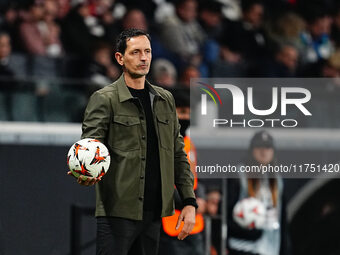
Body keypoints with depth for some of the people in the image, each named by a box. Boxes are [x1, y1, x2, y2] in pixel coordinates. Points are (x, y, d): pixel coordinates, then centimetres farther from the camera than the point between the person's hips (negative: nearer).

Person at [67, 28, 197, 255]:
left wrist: (189, 202, 8)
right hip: (118, 210, -6)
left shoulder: (165, 100, 16)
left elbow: (178, 153, 17)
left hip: (154, 213, 6)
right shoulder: (105, 99, -2)